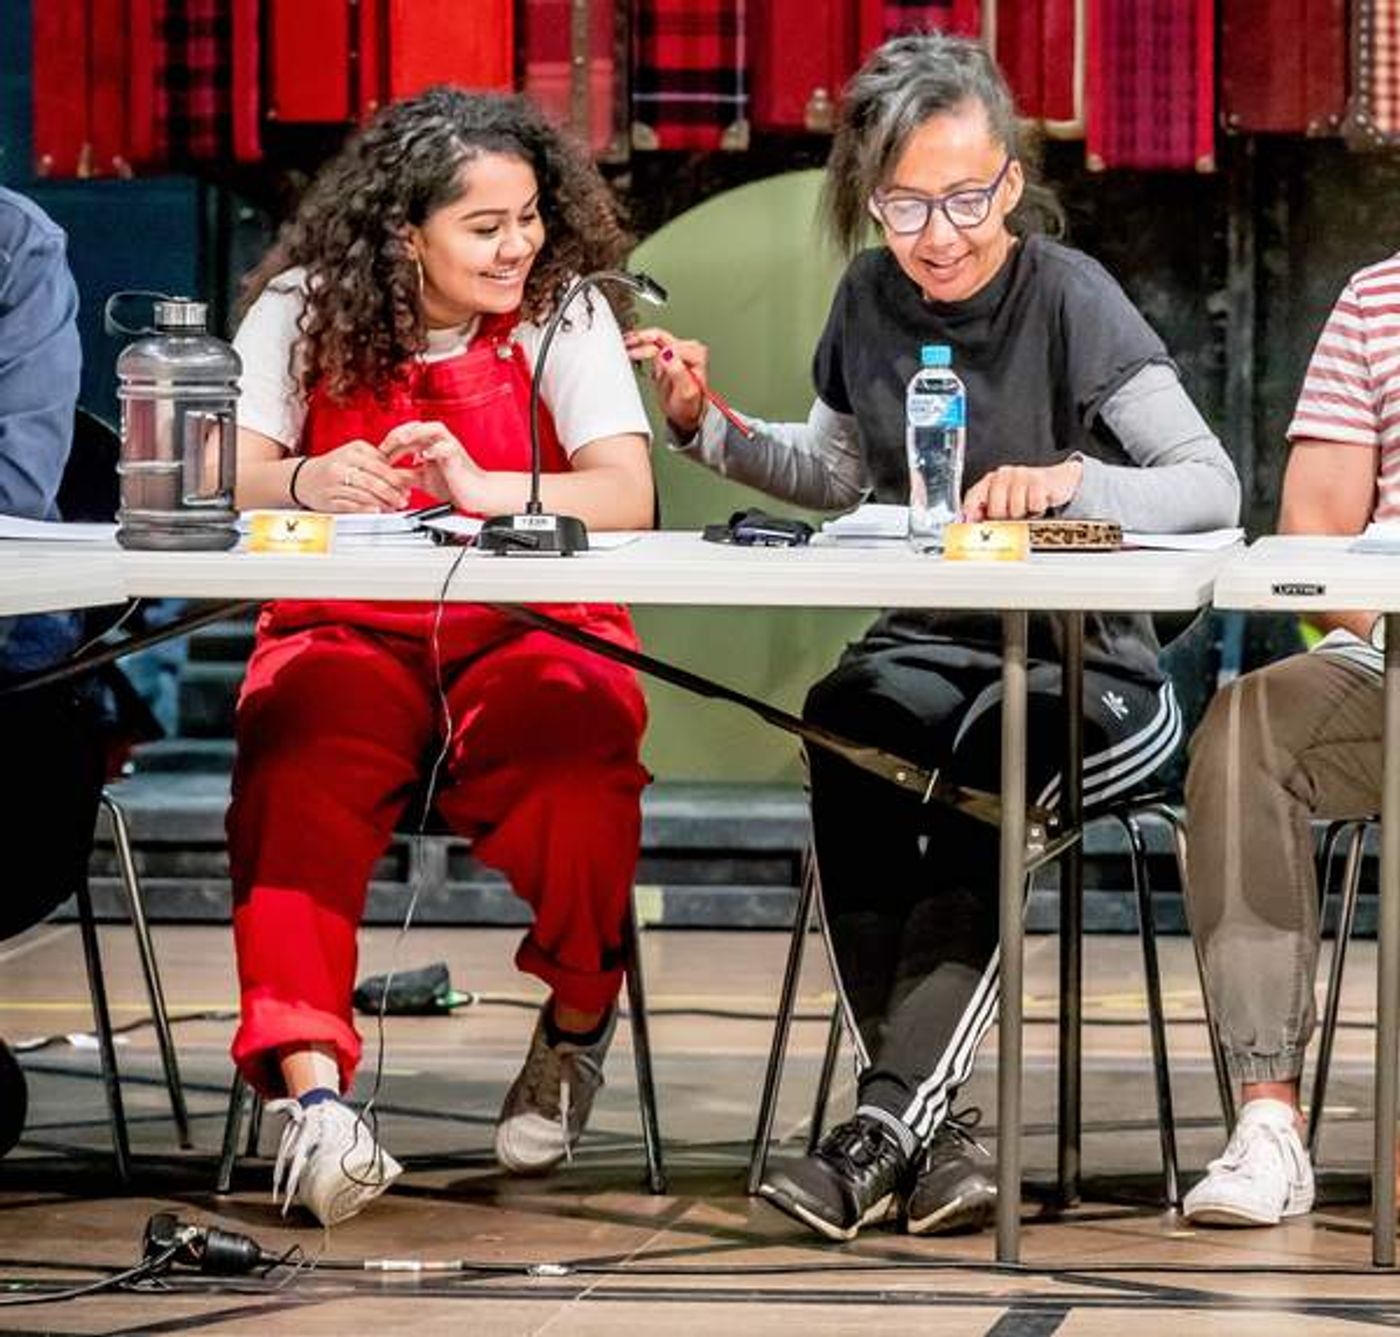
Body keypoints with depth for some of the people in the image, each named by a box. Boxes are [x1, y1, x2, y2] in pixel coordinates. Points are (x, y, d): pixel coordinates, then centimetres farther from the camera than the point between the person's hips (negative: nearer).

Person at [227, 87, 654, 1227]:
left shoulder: (564, 313, 2)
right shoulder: (305, 310, 4)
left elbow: (628, 499, -9)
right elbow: (226, 480, -5)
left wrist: (485, 487, -27)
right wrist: (306, 482, -29)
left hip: (529, 628, 0)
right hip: (345, 630, 0)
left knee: (576, 743, -33)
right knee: (298, 757, -33)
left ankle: (580, 1023, -7)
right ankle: (310, 1085, -39)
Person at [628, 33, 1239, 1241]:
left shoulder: (1071, 299, -9)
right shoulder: (871, 300, 6)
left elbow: (1215, 487, -15)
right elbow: (835, 476, 23)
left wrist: (1074, 480, -32)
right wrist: (706, 428, 8)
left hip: (1083, 663, -4)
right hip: (930, 645, 4)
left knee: (993, 747, -37)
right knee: (843, 719, -31)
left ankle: (887, 1123, -40)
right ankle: (931, 1130, -35)